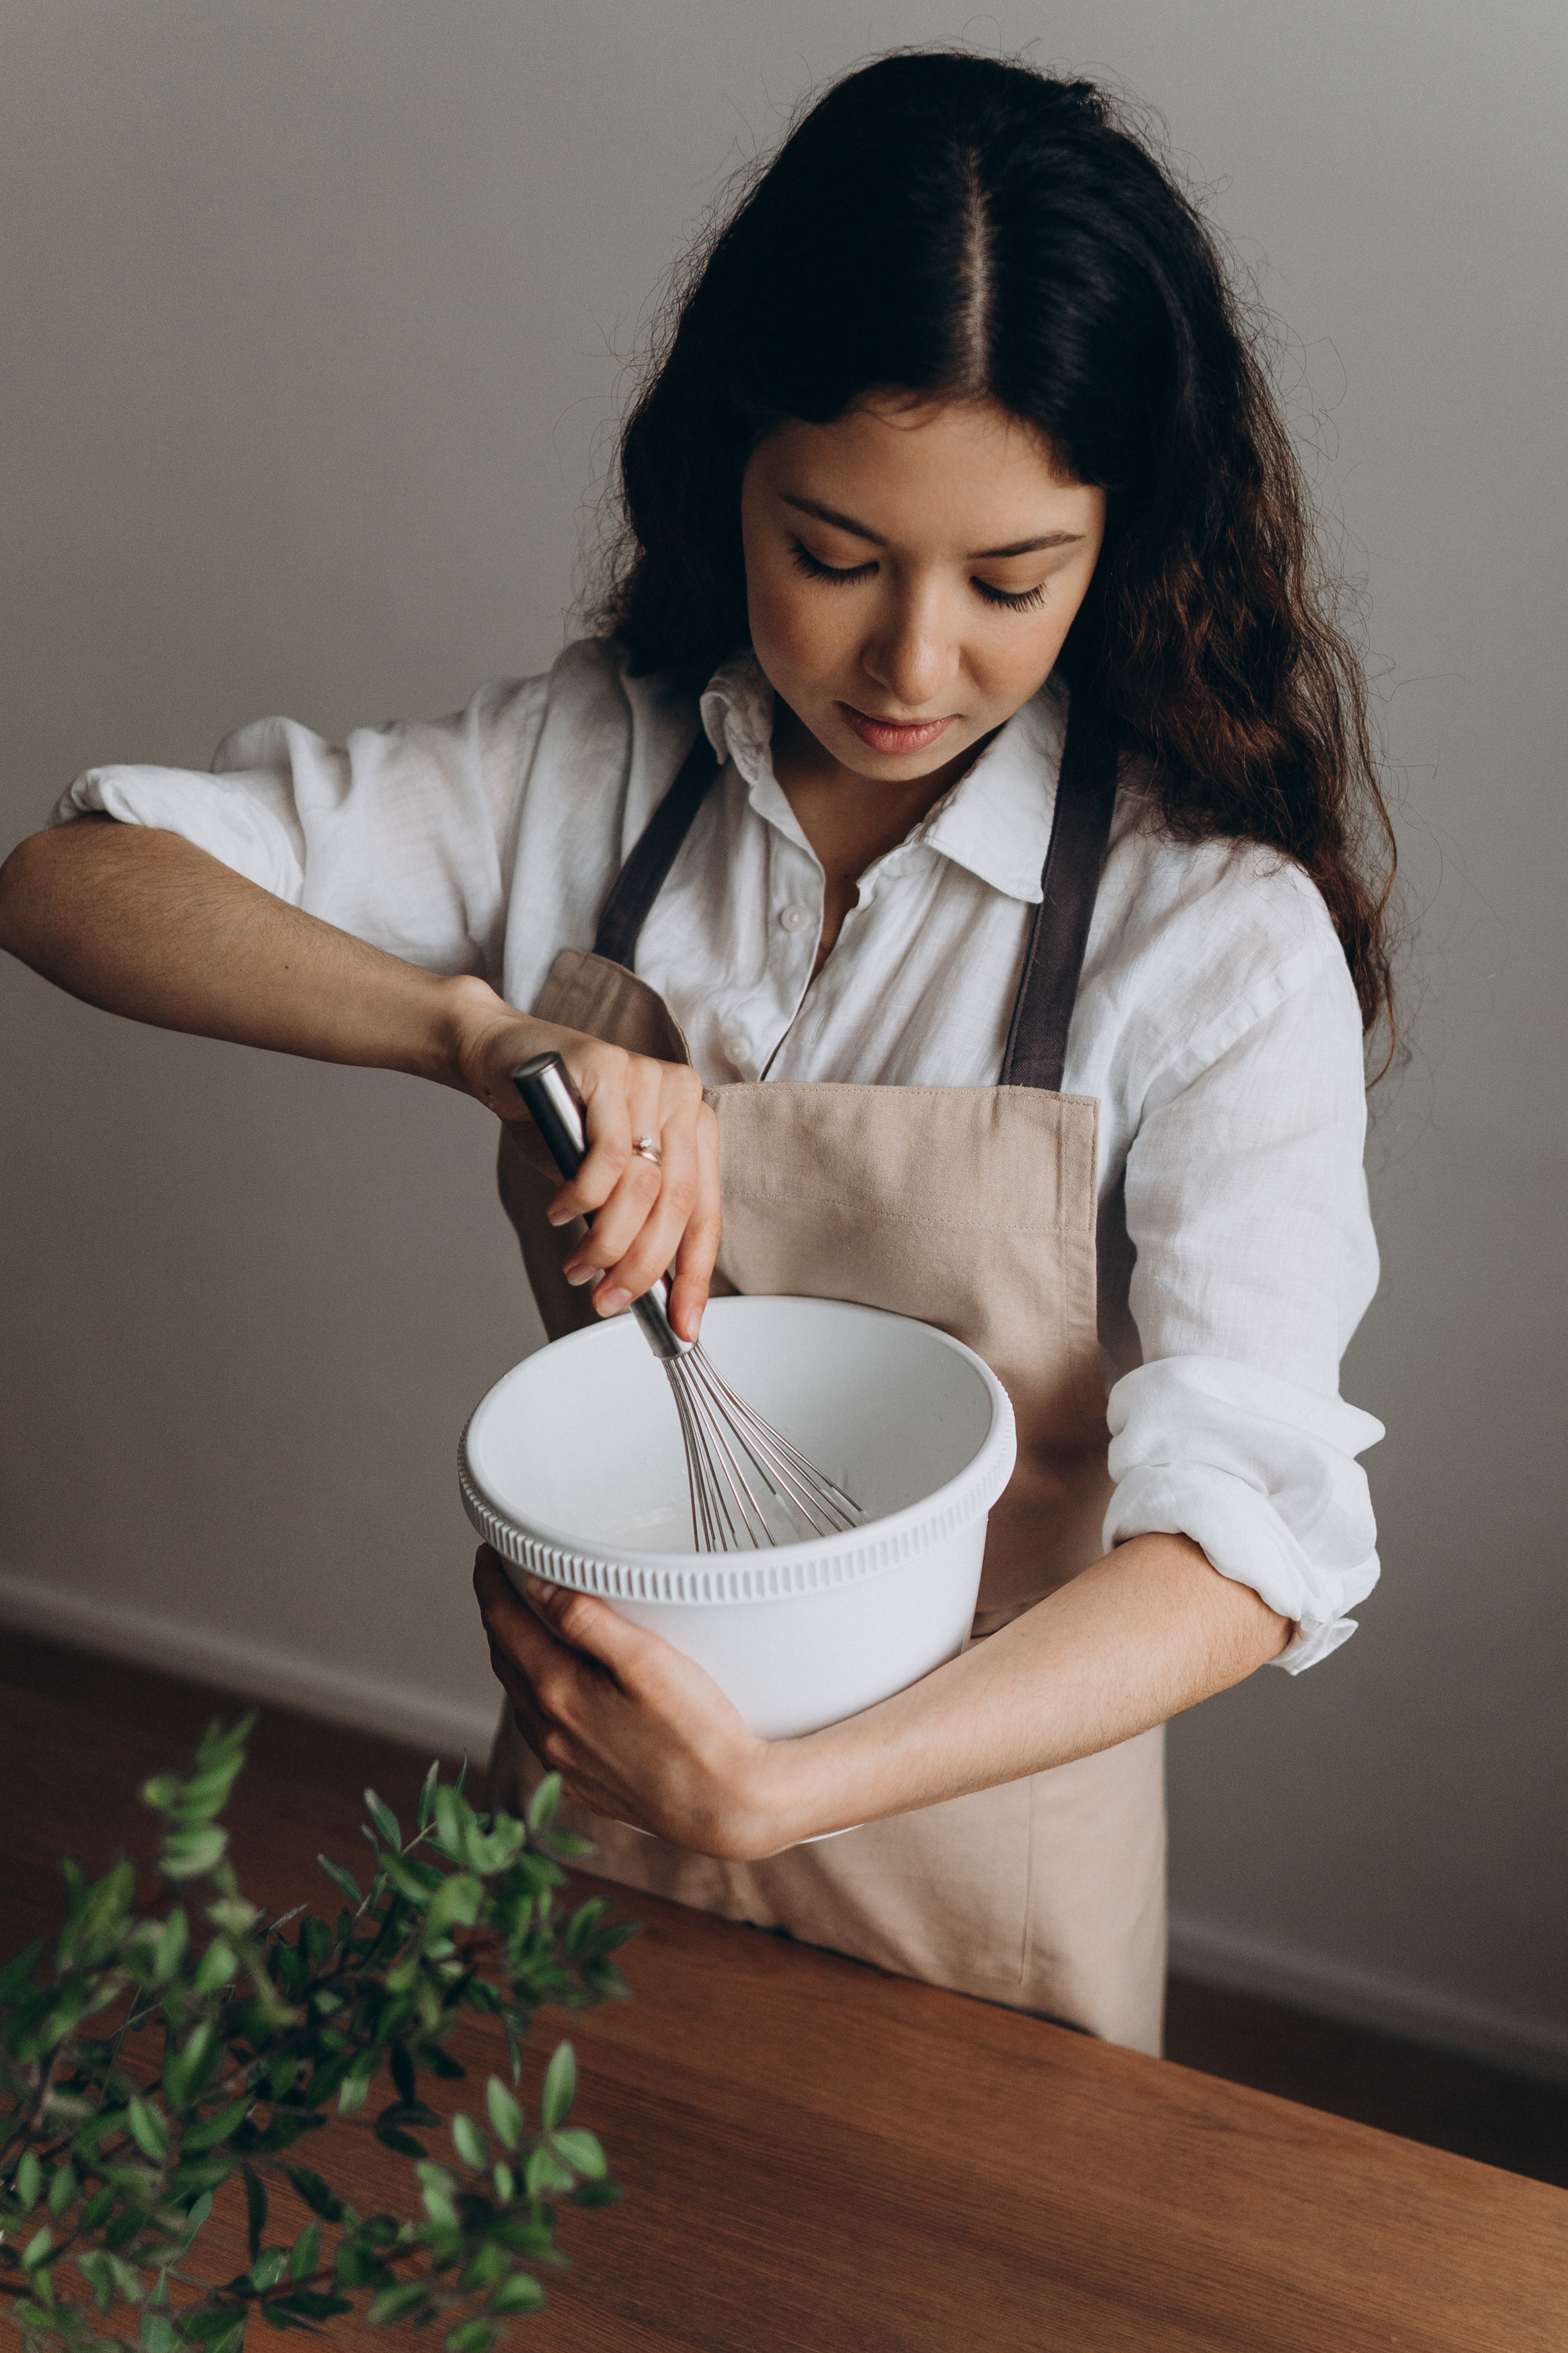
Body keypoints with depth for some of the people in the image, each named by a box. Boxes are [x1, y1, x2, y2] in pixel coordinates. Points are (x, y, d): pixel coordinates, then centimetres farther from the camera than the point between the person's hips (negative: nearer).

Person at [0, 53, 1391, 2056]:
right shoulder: (589, 764, -9)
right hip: (599, 1747, 3)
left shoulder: (1217, 935, -20)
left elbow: (1247, 1536, -25)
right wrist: (481, 1026, -30)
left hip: (982, 1784, -2)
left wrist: (787, 1790, -38)